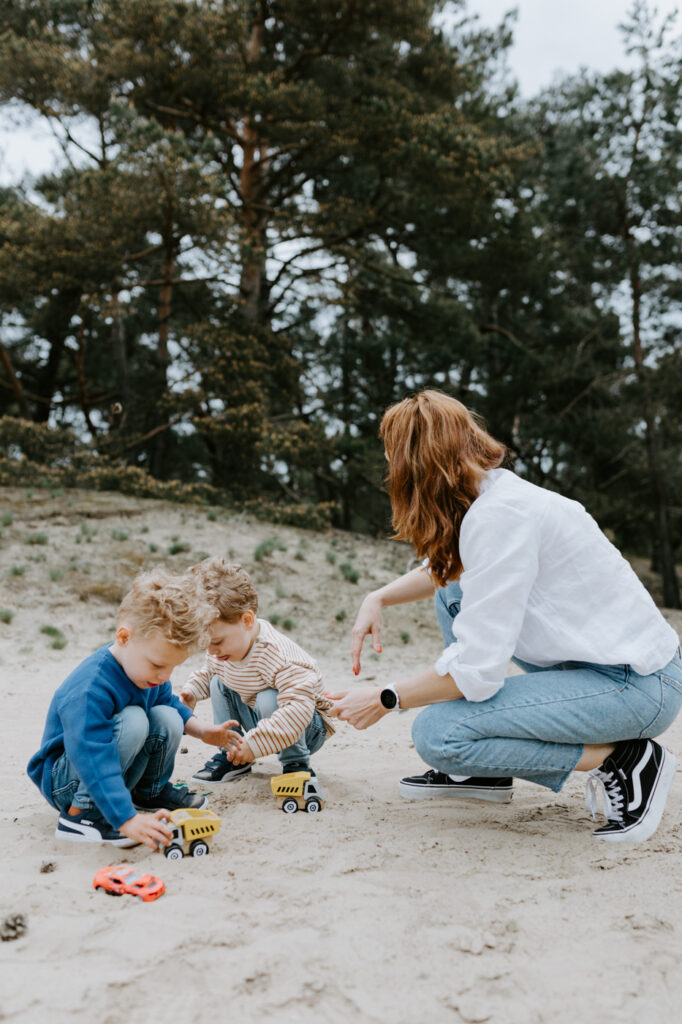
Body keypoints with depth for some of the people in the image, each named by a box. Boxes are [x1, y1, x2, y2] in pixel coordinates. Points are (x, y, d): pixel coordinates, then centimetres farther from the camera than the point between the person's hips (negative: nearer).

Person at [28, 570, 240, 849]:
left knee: (167, 719, -13)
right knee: (133, 721, -32)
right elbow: (94, 765, -43)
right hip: (65, 779, -8)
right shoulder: (89, 691, -35)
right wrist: (128, 821, -50)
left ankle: (150, 793, 12)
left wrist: (203, 731, 4)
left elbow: (167, 701, 17)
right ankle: (82, 813, -22)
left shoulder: (144, 666, -6)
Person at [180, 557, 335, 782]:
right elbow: (207, 673, 14)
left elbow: (300, 707, -45)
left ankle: (296, 765, -16)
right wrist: (191, 691, -8)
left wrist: (255, 742, -46)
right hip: (257, 719, 8)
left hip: (306, 727, -8)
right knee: (218, 684, 1)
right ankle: (231, 756, 7)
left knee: (269, 700, -35)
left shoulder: (275, 654, -36)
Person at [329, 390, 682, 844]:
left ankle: (622, 760, -6)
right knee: (455, 589, 14)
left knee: (436, 735, -17)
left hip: (639, 687, -10)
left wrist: (384, 700, -9)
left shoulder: (498, 516, -22)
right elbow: (441, 569, 28)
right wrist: (379, 597, 11)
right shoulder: (494, 493, 6)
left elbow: (476, 672, -23)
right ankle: (482, 771, 18)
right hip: (592, 658, 10)